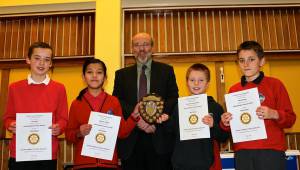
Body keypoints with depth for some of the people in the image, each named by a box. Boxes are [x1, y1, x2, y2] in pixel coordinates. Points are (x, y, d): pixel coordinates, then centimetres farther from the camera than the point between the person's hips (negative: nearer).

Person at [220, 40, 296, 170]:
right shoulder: (233, 90, 9)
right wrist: (225, 123, -4)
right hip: (242, 152, 3)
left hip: (271, 150, -2)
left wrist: (274, 114, -18)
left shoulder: (275, 84, 1)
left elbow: (290, 119, 0)